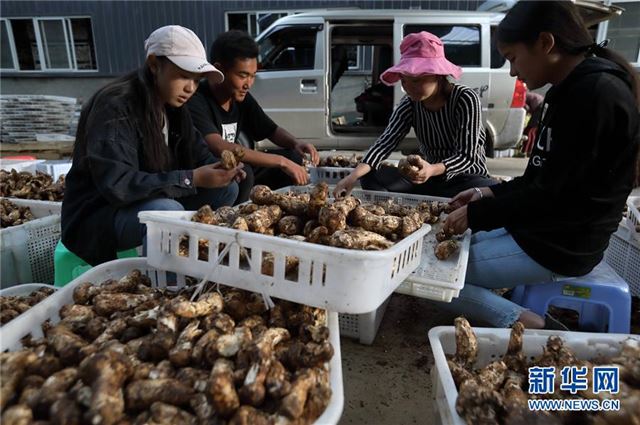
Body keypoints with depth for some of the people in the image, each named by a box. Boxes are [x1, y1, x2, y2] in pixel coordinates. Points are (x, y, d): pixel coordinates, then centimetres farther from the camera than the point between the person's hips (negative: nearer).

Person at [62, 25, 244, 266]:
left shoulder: (172, 105, 1)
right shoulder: (115, 106, -23)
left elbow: (196, 153, 7)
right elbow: (116, 185, -32)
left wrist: (219, 167, -16)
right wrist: (192, 179, -33)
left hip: (152, 200, 8)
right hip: (97, 216, -8)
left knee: (226, 189, -3)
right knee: (168, 211, -37)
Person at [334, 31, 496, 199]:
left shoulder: (465, 99, -17)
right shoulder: (410, 104, -6)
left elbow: (467, 156, -22)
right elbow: (386, 141, -19)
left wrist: (433, 169, -42)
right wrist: (354, 176, -35)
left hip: (466, 179, -3)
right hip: (427, 179, 3)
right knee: (371, 176, -14)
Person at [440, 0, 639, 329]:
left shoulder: (596, 94, -21)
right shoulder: (572, 88, 11)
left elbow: (552, 195, -23)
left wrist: (476, 214, -14)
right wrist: (491, 194, 6)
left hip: (561, 245, -10)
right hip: (539, 228, 10)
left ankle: (531, 326, -7)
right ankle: (528, 321, 11)